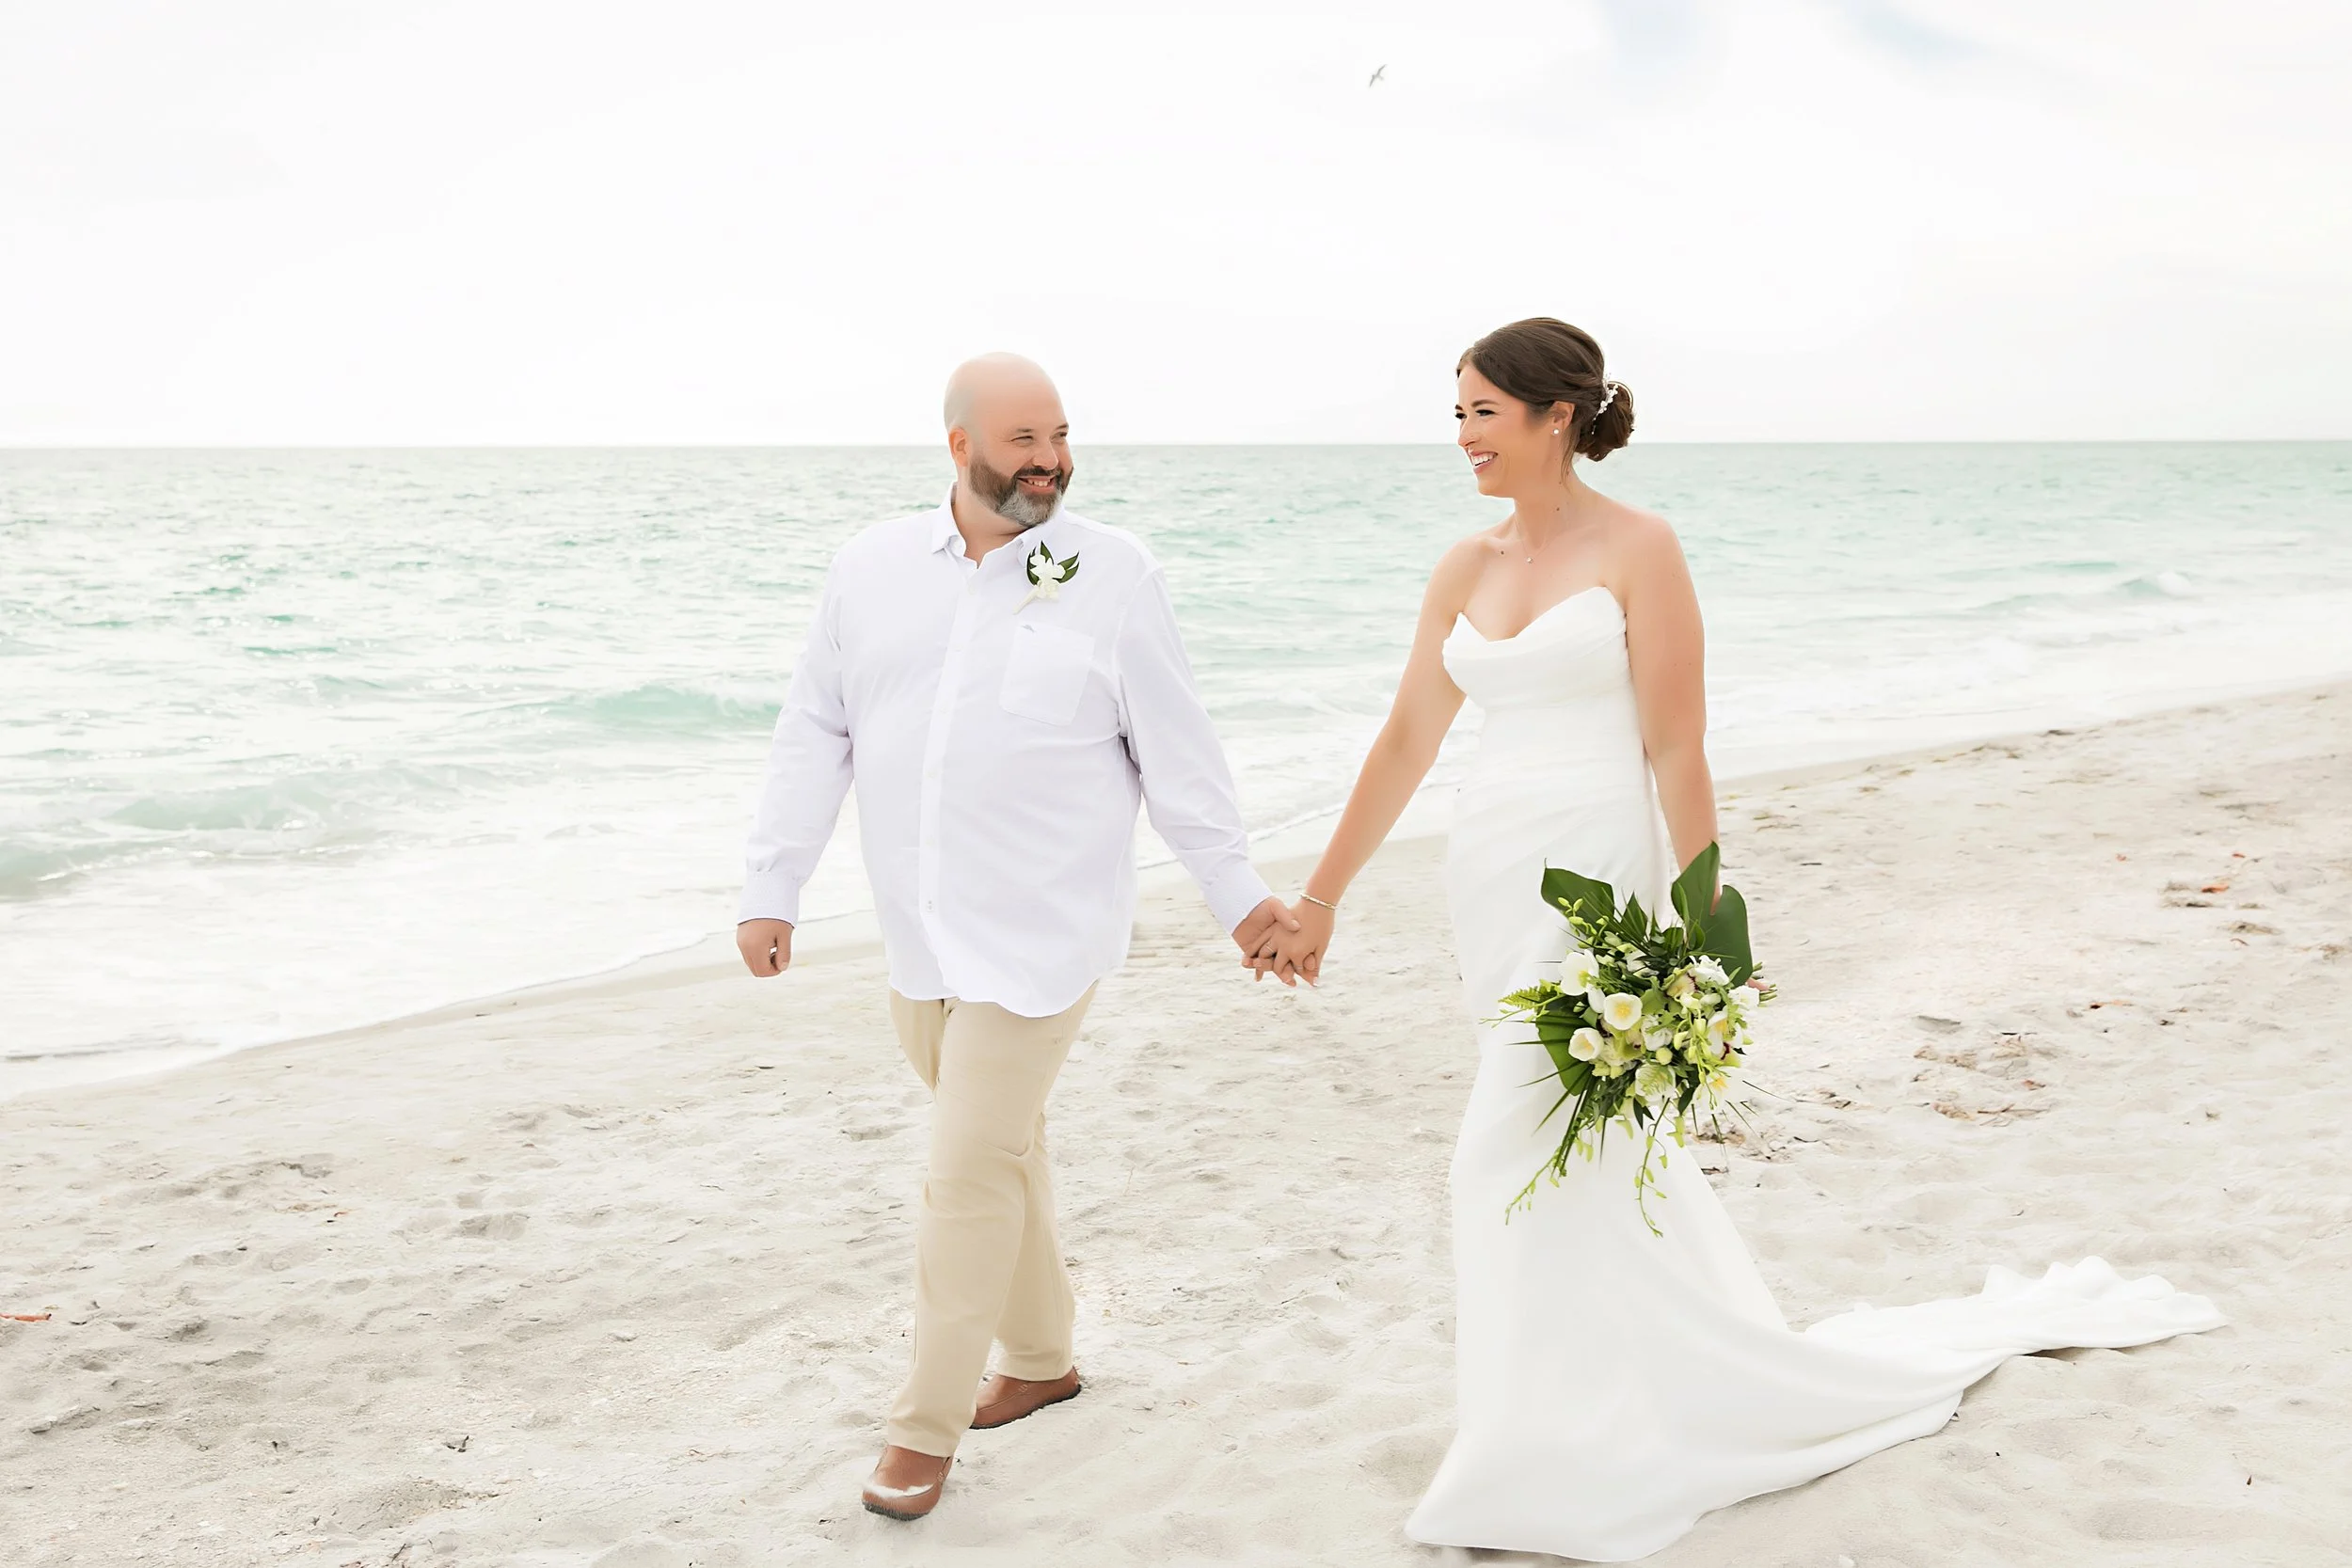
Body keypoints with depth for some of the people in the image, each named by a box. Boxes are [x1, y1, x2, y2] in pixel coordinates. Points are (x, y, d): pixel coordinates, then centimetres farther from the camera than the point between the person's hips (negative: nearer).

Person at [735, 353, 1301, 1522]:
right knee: (1002, 1148, 18)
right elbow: (814, 737, 7)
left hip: (1037, 934, -4)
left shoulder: (1113, 574, -4)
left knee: (970, 1173, -5)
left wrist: (1237, 894, 3)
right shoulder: (872, 568, 4)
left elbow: (1176, 755, 0)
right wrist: (770, 887, 5)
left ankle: (927, 1425, 10)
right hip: (918, 932, 4)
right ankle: (1041, 1357, 38)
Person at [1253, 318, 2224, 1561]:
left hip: (1595, 878, -6)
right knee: (1595, 1150, 15)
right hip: (1488, 876, 6)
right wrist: (1320, 895, 12)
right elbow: (1406, 742, 12)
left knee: (1519, 1153, -7)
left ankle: (1555, 1462, 10)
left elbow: (1677, 752, -10)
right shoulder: (1466, 567, 10)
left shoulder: (1637, 550, -7)